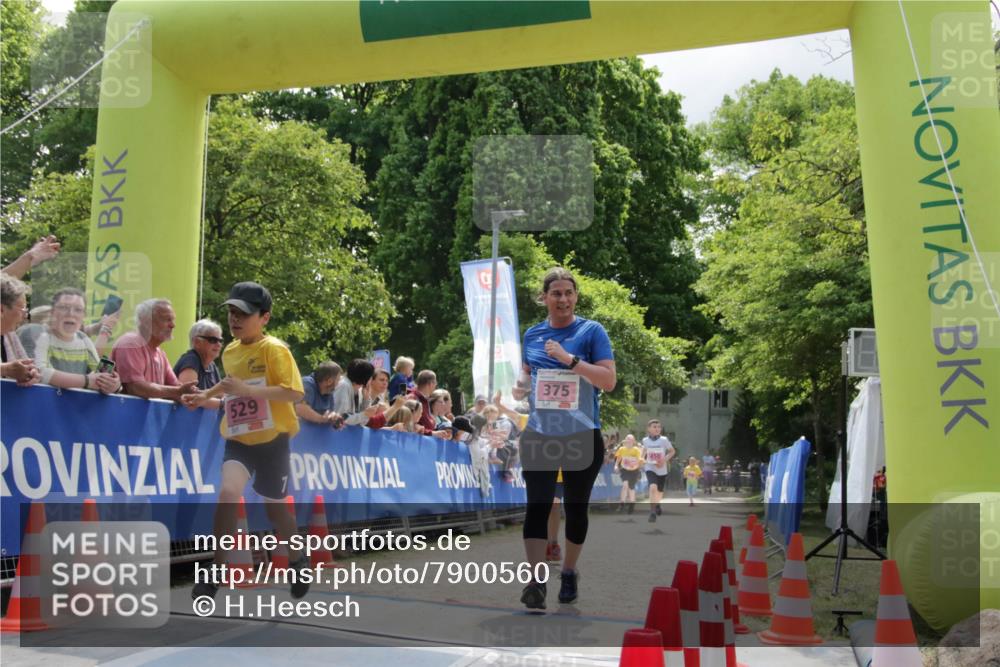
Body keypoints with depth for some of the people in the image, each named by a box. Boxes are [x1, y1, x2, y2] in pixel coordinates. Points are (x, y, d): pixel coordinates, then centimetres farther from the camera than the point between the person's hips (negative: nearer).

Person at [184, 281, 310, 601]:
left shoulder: (274, 349, -13)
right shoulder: (229, 351, 7)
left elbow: (294, 393, -24)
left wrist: (246, 390, -29)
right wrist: (207, 394, 16)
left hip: (272, 440, -4)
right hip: (238, 440, 4)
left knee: (274, 506, 10)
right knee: (228, 493, -23)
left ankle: (298, 561, 38)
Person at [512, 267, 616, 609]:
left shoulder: (591, 331, -4)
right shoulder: (532, 335, 8)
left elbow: (609, 380, -13)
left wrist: (569, 359, -23)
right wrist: (519, 388, -4)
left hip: (582, 436, -2)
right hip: (539, 434, 2)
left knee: (575, 507, 10)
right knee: (537, 505, -9)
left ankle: (569, 574, 27)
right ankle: (536, 580, -10)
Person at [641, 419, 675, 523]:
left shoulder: (664, 440, -11)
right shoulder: (645, 440, -5)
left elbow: (672, 451, -1)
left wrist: (665, 459, -15)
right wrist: (642, 458, 3)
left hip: (662, 470, 1)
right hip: (650, 468, -1)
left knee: (660, 491, 17)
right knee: (653, 487, -26)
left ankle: (657, 504, 51)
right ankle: (652, 512, -19)